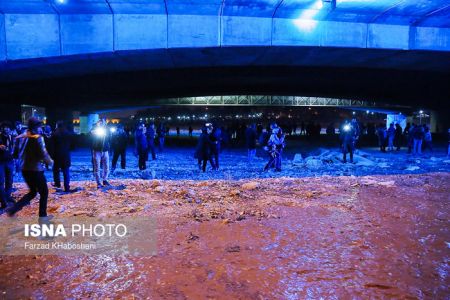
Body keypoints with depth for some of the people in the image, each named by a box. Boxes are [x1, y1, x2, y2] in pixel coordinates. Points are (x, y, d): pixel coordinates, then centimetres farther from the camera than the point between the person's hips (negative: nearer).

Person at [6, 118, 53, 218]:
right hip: (36, 170, -7)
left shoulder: (22, 137, 6)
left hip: (25, 169, 7)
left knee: (33, 192, 21)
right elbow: (43, 154, -20)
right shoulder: (38, 138, -14)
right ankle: (42, 215, 14)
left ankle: (13, 209, 8)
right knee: (44, 192, 10)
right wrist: (50, 161, -2)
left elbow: (18, 153, 10)